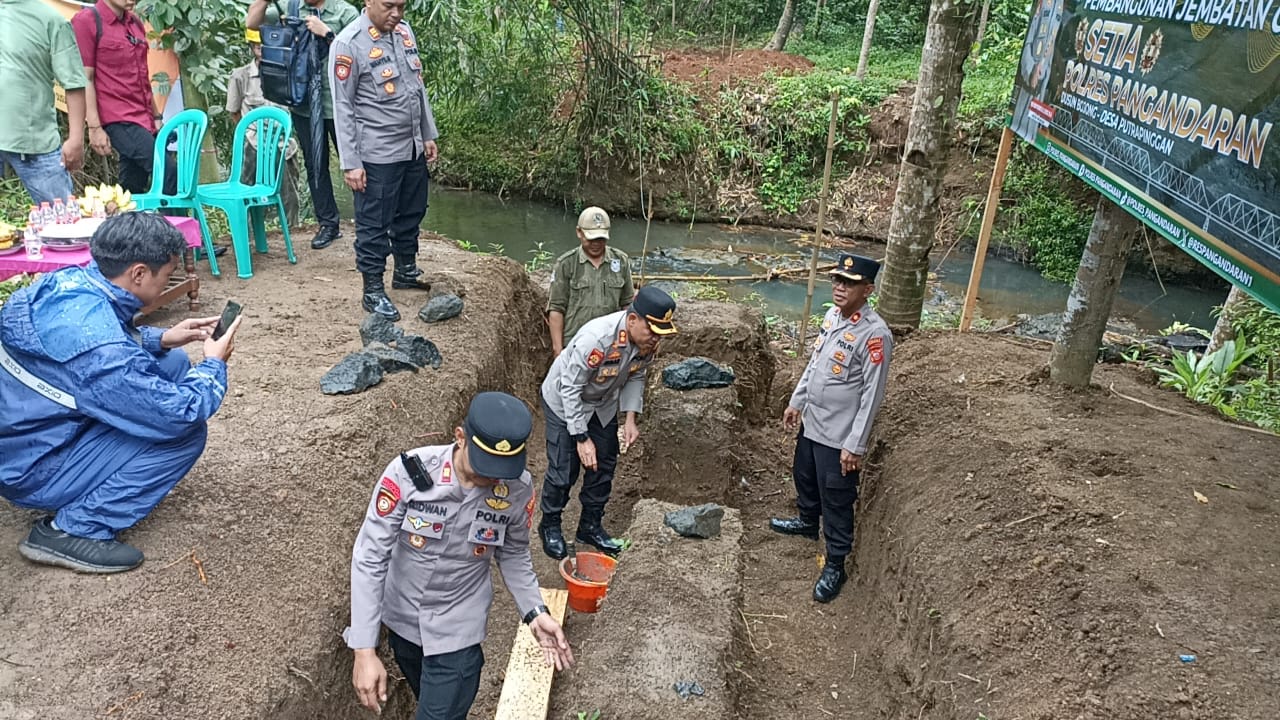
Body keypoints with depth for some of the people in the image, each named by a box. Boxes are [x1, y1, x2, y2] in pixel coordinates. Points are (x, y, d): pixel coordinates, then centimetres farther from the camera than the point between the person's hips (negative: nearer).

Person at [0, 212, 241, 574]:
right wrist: (214, 364, -9)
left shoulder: (72, 281, -9)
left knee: (173, 363, 4)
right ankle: (71, 530, -8)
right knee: (185, 431, -16)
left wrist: (162, 339, 1)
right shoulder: (98, 345, -35)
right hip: (30, 467, -8)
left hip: (30, 423, 8)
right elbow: (181, 414, -25)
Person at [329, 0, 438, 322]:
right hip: (377, 156, -7)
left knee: (412, 214, 19)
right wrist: (351, 162, -15)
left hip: (412, 148, 7)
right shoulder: (348, 44, -14)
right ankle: (373, 292, 14)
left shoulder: (404, 31, 7)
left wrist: (428, 135, 16)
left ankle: (406, 271, 38)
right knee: (374, 225, 2)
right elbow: (343, 107, -14)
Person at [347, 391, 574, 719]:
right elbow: (370, 557, -22)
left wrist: (535, 613, -15)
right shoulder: (409, 471, -28)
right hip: (401, 617, 1)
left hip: (458, 629, -1)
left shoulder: (518, 490, -21)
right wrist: (364, 650, -24)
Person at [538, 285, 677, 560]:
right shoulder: (596, 338, -40)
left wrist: (630, 418, -10)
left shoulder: (647, 341, -20)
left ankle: (591, 526, 30)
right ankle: (550, 526, 21)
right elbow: (570, 389, -31)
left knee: (603, 466, 11)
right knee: (563, 470, -4)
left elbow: (635, 377, 0)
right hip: (564, 402, -6)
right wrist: (582, 438, -28)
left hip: (603, 405, 6)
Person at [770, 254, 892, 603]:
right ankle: (807, 522, 55)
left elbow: (872, 394, -21)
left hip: (839, 436, -8)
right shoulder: (832, 315, 1)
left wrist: (855, 445, -19)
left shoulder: (875, 334, -25)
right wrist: (796, 401, 17)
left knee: (836, 502, 5)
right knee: (803, 476, 29)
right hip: (811, 423, 9)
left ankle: (835, 567, 22)